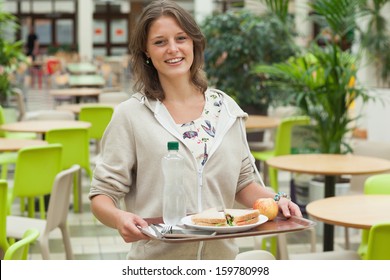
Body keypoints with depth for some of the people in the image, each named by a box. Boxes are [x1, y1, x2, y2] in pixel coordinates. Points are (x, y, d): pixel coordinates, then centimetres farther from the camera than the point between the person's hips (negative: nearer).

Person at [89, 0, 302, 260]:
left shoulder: (226, 109, 4)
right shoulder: (130, 115, -7)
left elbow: (242, 183, 13)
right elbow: (102, 194, -7)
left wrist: (275, 200, -6)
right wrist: (119, 218, -27)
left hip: (221, 256, 3)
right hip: (157, 258, -3)